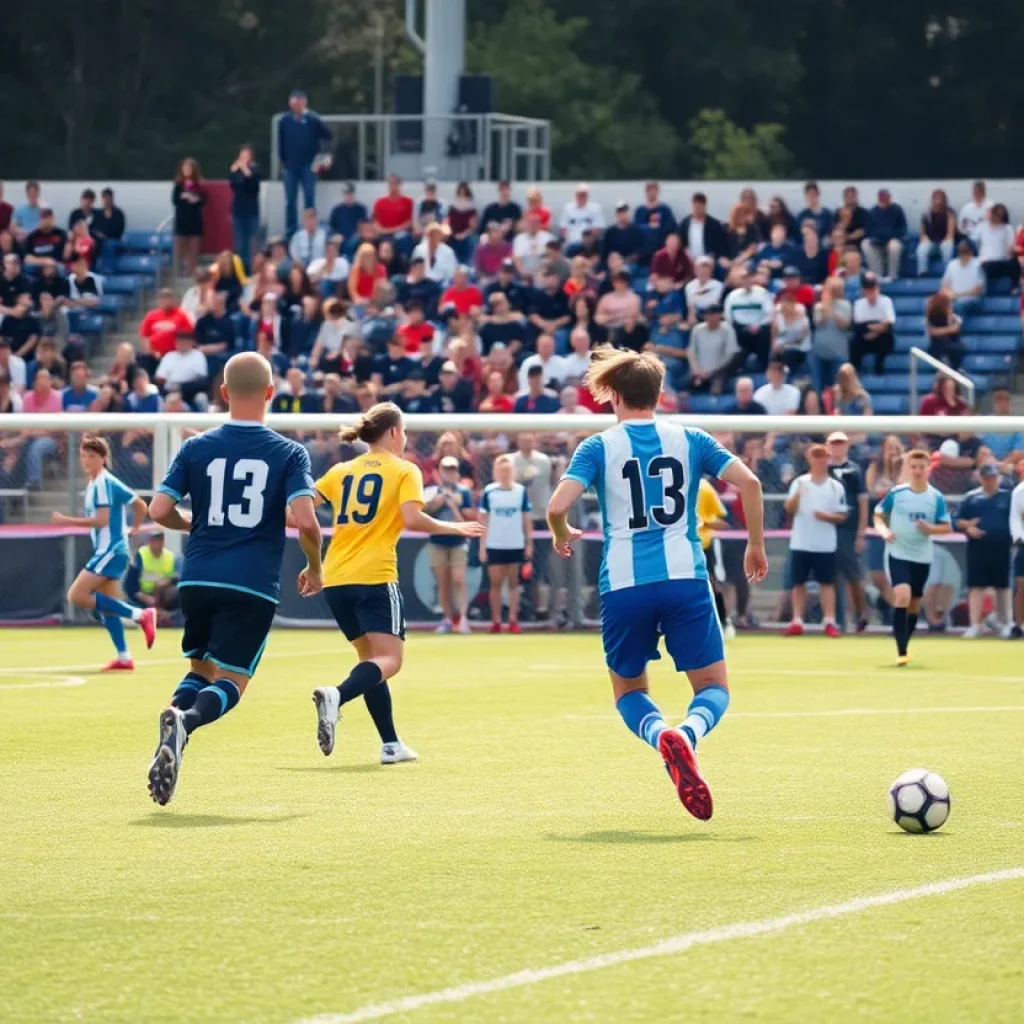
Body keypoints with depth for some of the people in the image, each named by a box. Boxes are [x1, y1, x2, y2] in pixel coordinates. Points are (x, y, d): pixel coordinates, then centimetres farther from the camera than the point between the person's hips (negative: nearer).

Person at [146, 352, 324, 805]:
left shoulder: (196, 448, 4)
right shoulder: (289, 453, -2)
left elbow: (159, 510, -1)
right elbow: (305, 521, -13)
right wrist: (315, 568, 6)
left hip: (198, 578, 3)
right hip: (254, 585, -3)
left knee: (201, 669, 21)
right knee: (230, 682, 1)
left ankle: (175, 714, -11)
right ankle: (185, 722, -32)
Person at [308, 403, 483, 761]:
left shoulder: (341, 471, 15)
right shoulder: (404, 470, 1)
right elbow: (412, 518, -14)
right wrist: (454, 529, 0)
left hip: (335, 580, 6)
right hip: (374, 578, -6)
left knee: (371, 658, 17)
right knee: (389, 660, -8)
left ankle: (391, 745, 13)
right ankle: (336, 696, -38)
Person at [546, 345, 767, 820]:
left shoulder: (598, 447, 5)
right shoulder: (690, 440, 10)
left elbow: (557, 506, -7)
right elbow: (748, 482, 1)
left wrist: (561, 536, 16)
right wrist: (756, 545, 13)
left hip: (623, 585, 0)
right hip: (685, 579, 0)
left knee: (629, 691, 19)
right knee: (713, 688, 10)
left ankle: (661, 735, -17)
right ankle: (687, 734, -28)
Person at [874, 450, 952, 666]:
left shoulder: (936, 498, -3)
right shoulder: (896, 493, -5)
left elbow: (947, 527, 1)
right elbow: (878, 515, 6)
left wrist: (930, 529, -19)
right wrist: (884, 531, -14)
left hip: (922, 557, 3)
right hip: (897, 553, -3)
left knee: (914, 605, 12)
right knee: (902, 595, -23)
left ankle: (904, 647, 32)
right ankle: (901, 652, -22)